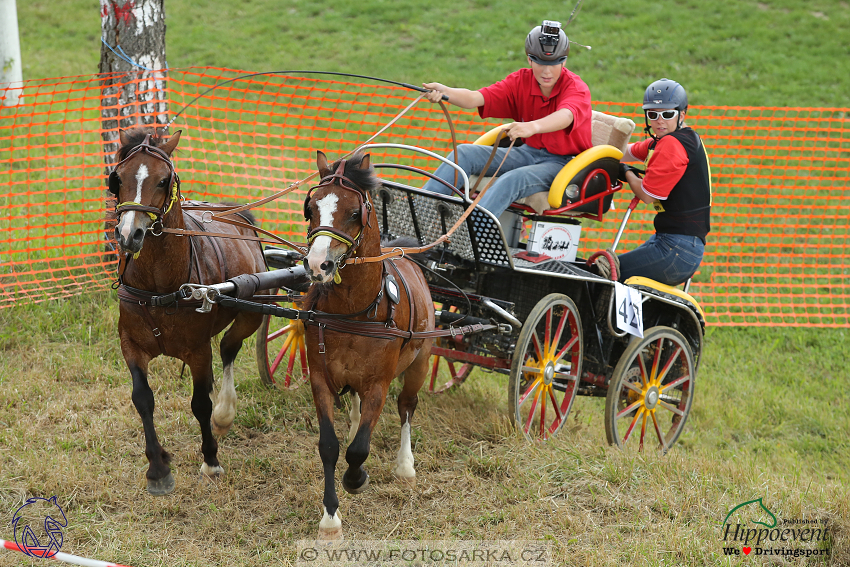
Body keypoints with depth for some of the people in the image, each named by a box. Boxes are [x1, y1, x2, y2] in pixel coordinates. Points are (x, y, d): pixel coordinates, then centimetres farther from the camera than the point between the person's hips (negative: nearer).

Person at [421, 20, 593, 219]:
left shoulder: (576, 87, -16)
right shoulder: (521, 81, -2)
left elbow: (566, 116, -40)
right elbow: (476, 98, -16)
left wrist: (533, 126, -62)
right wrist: (444, 92, -38)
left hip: (564, 162, -6)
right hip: (529, 151, 6)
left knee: (512, 180, -34)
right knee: (465, 153, -12)